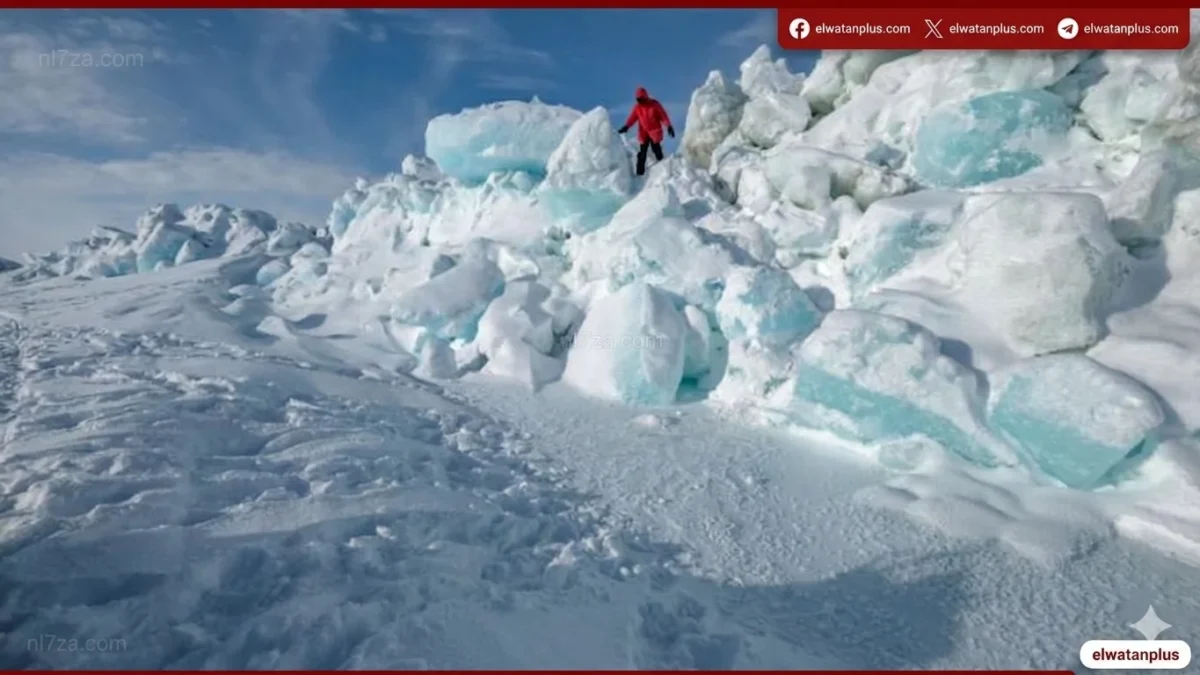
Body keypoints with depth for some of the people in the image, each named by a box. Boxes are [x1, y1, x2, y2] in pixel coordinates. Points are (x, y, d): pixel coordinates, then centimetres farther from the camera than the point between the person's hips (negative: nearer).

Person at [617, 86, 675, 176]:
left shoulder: (654, 104, -10)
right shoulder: (637, 107, 0)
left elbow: (663, 115, -11)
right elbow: (632, 117, -6)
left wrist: (669, 127, -19)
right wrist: (626, 127, -22)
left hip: (655, 132, -3)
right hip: (643, 133, 3)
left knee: (657, 151, 4)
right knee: (642, 153, 5)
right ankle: (640, 172, 9)